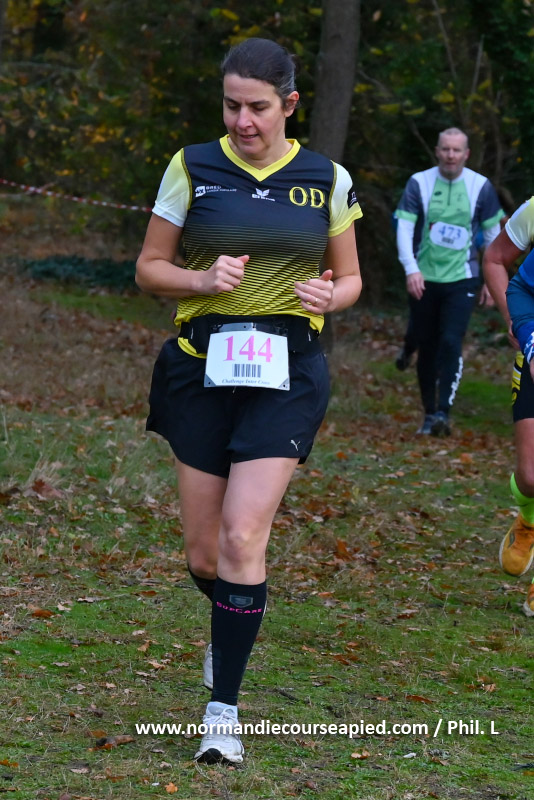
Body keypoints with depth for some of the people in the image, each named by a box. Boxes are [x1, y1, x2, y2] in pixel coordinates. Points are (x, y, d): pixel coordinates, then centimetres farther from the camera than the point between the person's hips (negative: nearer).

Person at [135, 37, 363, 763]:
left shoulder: (328, 180, 3)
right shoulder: (192, 168, 1)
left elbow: (350, 278, 12)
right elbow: (150, 267, 6)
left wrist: (329, 294, -11)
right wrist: (204, 280, -14)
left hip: (287, 376, -1)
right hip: (202, 369, 1)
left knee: (242, 538, -15)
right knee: (204, 556, 6)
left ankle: (224, 709, -6)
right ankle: (233, 621, 43)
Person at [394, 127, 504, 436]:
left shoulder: (481, 186, 0)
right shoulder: (419, 183, -2)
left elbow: (493, 233, 9)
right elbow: (404, 228, -6)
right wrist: (411, 269, -20)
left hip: (462, 279, -1)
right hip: (424, 280, 1)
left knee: (451, 343, -17)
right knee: (427, 348, 6)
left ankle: (443, 413, -17)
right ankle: (429, 414, 17)